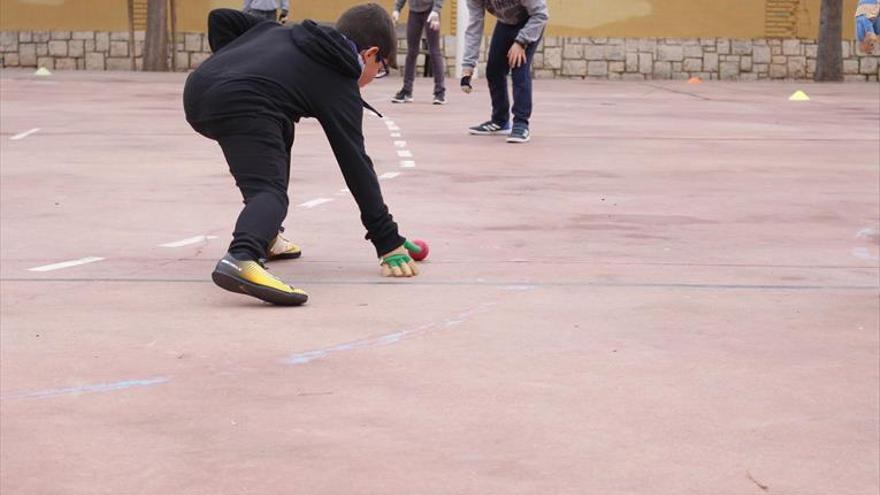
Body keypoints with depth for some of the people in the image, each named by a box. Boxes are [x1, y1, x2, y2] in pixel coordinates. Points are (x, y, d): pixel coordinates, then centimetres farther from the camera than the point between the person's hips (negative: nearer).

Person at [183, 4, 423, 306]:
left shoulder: (281, 32, 33)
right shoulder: (341, 87, 14)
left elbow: (220, 19, 29)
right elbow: (356, 165, 10)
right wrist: (389, 243, 12)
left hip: (197, 88, 8)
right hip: (241, 105, -8)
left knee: (279, 134, 32)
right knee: (270, 190, -16)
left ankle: (265, 237, 28)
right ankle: (242, 259, -49)